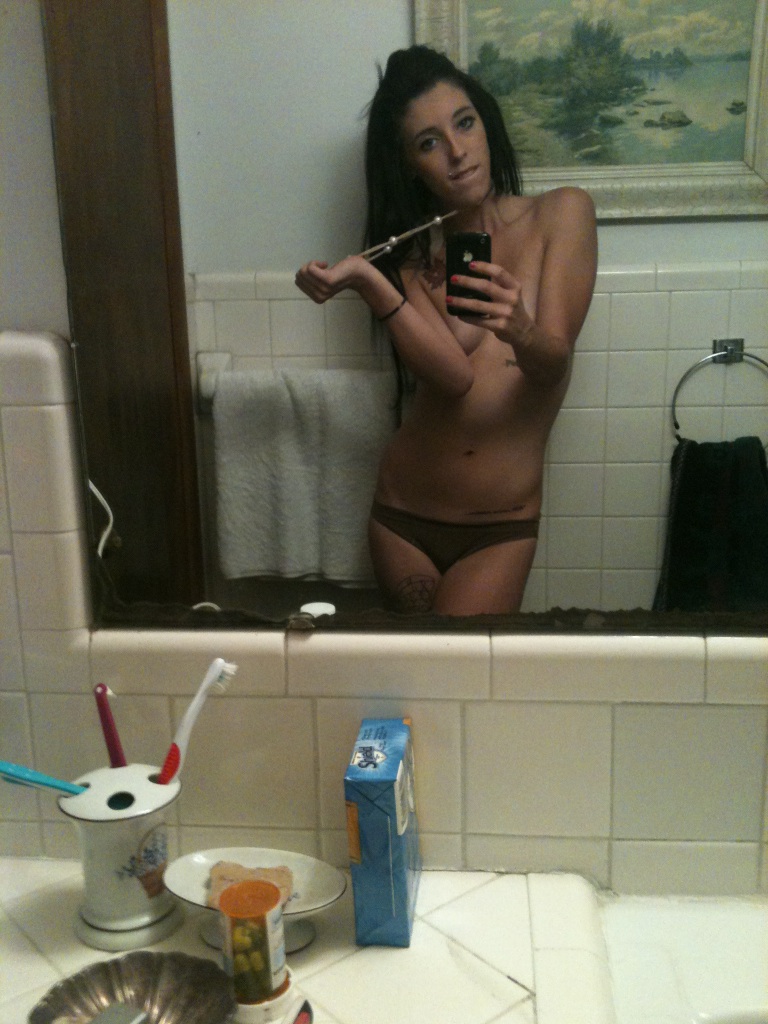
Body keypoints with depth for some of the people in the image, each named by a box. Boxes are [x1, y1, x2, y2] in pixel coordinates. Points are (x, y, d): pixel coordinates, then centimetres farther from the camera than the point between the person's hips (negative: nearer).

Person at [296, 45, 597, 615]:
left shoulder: (562, 215, -4)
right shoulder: (412, 253, 1)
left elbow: (554, 361, -15)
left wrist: (519, 330, -38)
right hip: (403, 516, 3)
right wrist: (367, 282, -27)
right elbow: (453, 375, -16)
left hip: (502, 527, -2)